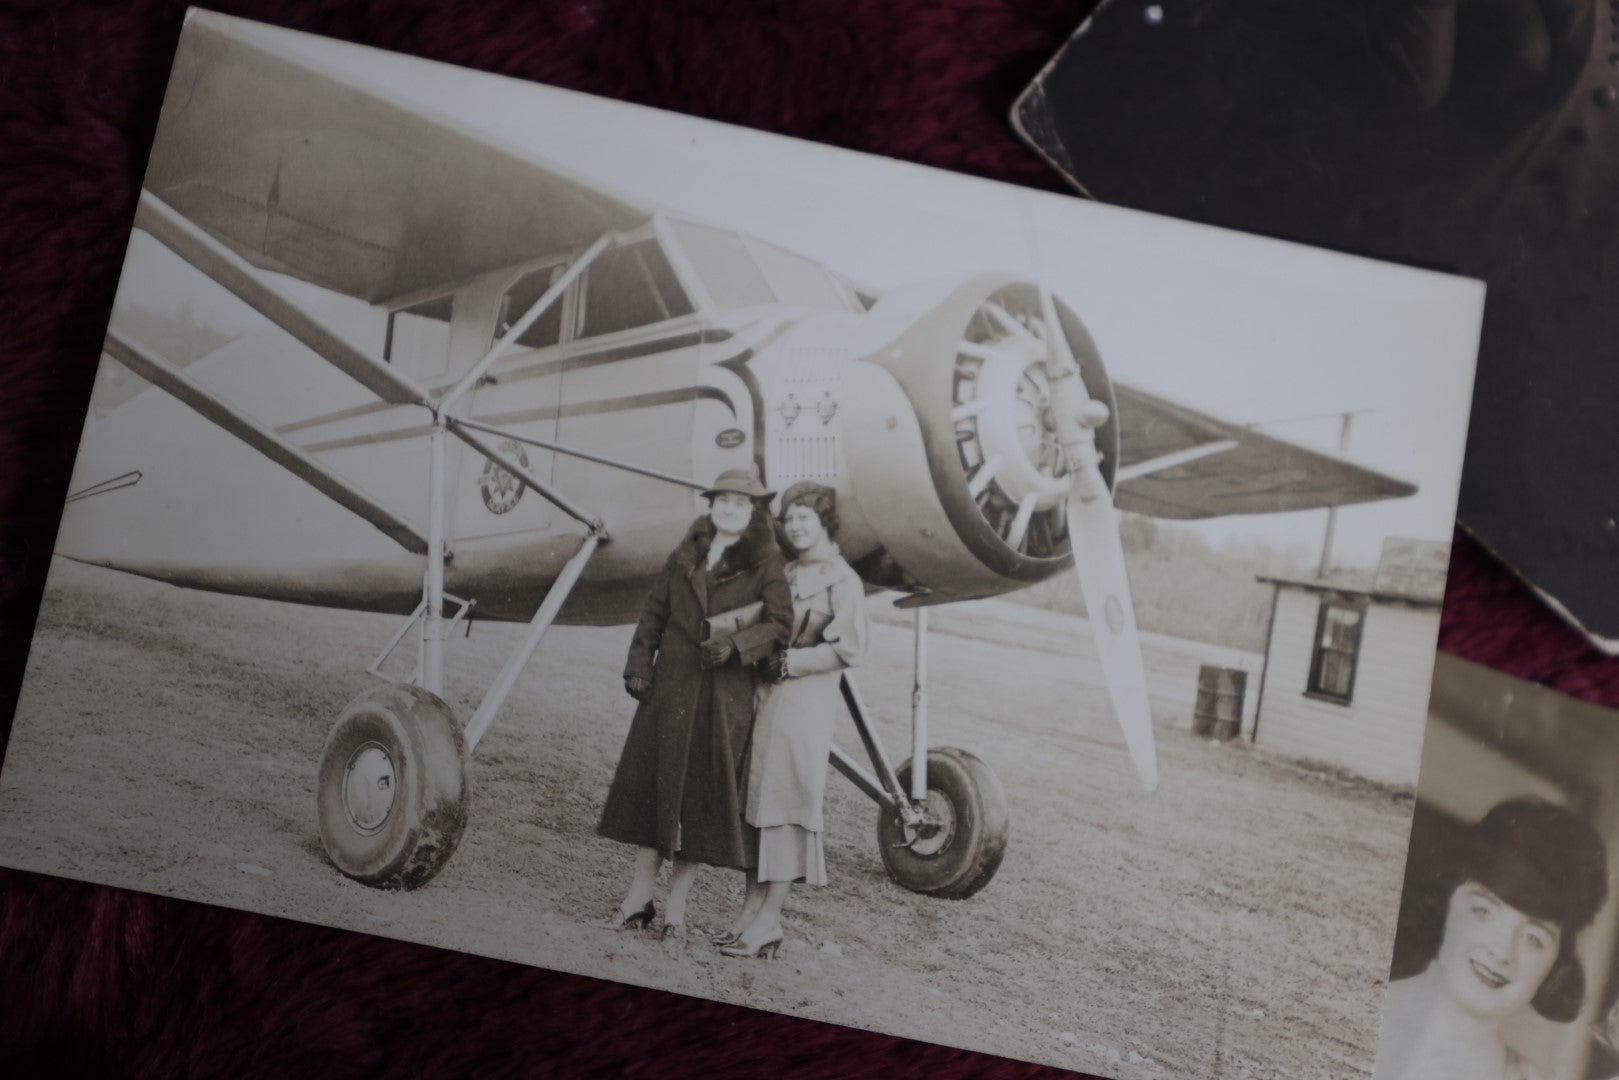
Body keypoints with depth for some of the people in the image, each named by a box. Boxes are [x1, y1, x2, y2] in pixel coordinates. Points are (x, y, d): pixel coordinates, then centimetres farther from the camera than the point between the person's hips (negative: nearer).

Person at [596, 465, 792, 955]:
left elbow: (782, 624, -6)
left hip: (727, 696, -3)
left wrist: (736, 644, -19)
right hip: (671, 685, 3)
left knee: (704, 792, 0)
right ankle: (640, 895, 14)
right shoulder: (686, 555, 12)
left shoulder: (766, 564, 1)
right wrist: (638, 665, 3)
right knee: (653, 782, 4)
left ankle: (676, 905, 9)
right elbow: (654, 612, 13)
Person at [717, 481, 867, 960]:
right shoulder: (788, 574, 18)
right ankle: (751, 910, 11)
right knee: (757, 800, 6)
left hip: (805, 701, -7)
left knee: (784, 803, -6)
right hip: (768, 699, 7)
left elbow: (849, 648, -10)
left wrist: (788, 663, -13)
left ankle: (768, 920, -1)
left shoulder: (842, 580, -4)